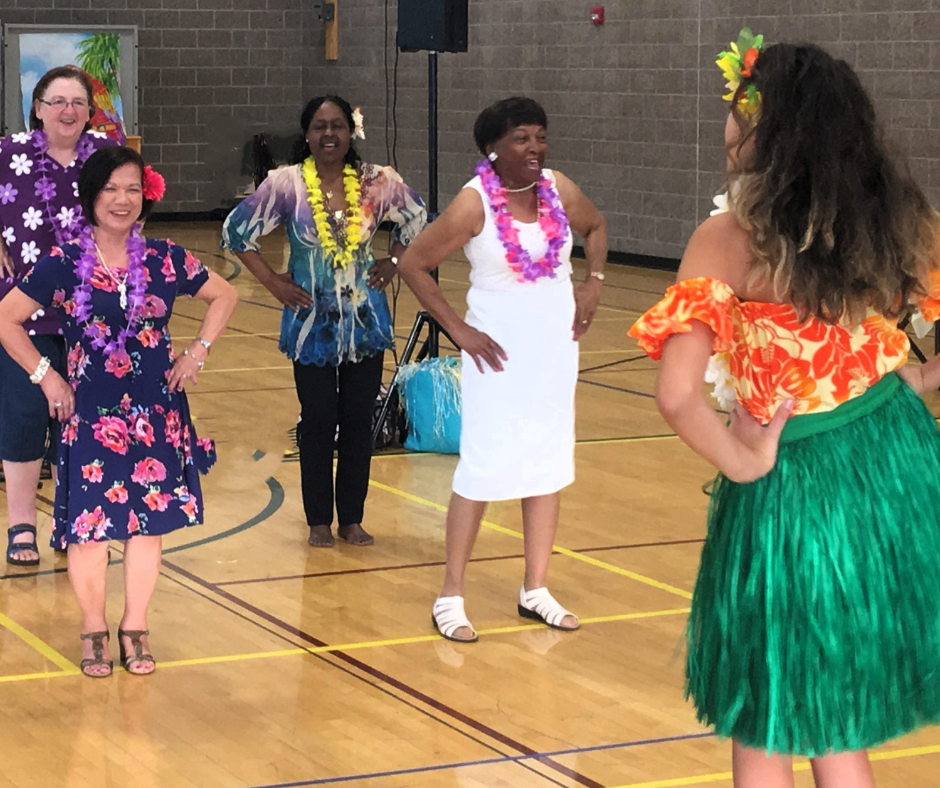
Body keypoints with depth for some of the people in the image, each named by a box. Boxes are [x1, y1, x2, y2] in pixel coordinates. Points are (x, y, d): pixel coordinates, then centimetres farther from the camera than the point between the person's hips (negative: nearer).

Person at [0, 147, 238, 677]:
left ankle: (136, 627, 19)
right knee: (89, 523, 0)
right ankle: (94, 629, 17)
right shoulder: (64, 265, -5)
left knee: (151, 519, 5)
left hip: (156, 413, 2)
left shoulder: (165, 260, 0)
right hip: (91, 413, -2)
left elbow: (225, 296, 13)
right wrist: (45, 376, -3)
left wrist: (198, 352, 5)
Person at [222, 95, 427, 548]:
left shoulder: (378, 182, -3)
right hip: (312, 323, -2)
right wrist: (271, 281, -2)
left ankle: (352, 518, 16)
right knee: (318, 421, 3)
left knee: (359, 420, 5)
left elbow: (418, 221, 14)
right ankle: (319, 521, 14)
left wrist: (393, 263, 5)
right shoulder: (286, 184, -8)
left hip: (365, 321, 2)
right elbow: (237, 230, 0)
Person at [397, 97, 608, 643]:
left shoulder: (559, 190, -2)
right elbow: (414, 265, -13)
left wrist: (593, 282, 6)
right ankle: (451, 596, 6)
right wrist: (458, 330, -13)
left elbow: (596, 226, 20)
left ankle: (536, 590, 20)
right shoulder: (475, 204, -16)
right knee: (484, 467, -3)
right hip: (500, 351, -5)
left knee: (550, 463, 9)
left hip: (556, 346, 5)